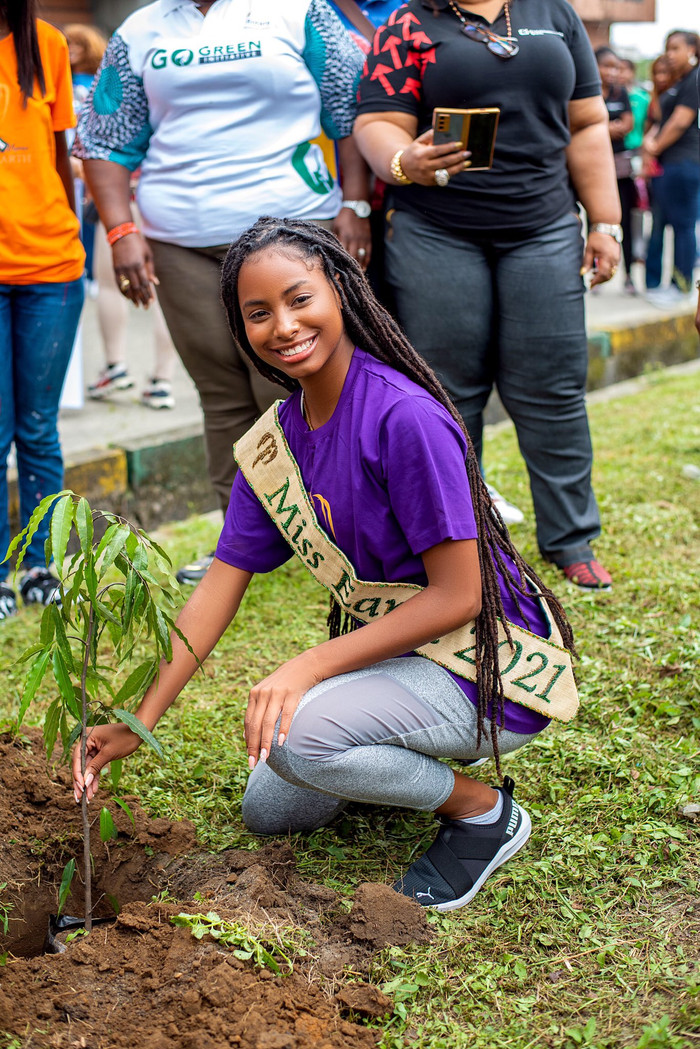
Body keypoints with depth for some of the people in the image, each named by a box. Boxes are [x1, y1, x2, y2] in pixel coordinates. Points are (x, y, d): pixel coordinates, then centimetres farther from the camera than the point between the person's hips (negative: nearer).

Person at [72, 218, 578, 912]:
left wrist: (309, 667, -28)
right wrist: (140, 719, -8)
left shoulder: (405, 419, -26)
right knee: (269, 813, 12)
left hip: (491, 669, -8)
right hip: (392, 649, 8)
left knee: (295, 735, -29)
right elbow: (221, 583, -1)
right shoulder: (271, 442, -2)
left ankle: (484, 811, -5)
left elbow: (456, 596, -25)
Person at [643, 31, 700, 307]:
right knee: (658, 222, 11)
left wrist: (656, 148, -7)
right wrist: (649, 140, 2)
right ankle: (652, 282, 17)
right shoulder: (676, 83, 20)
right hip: (666, 163, 10)